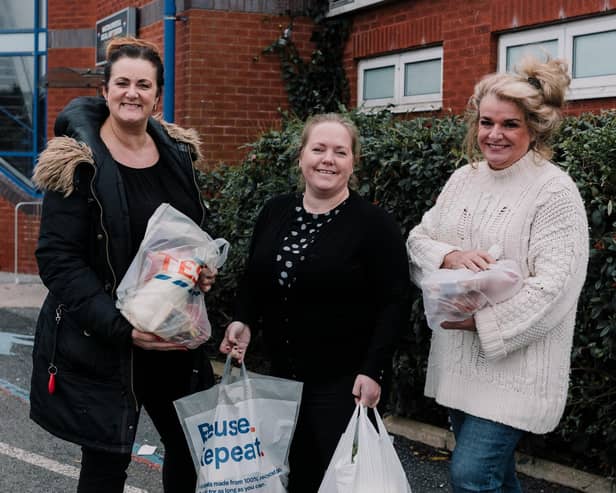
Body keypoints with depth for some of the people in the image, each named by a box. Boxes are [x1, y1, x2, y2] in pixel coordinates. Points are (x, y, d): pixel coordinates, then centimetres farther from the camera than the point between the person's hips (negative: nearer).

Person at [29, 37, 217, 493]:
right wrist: (121, 327, -25)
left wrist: (204, 269, -4)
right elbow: (58, 259, -16)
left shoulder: (177, 152, 6)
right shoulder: (78, 163, -12)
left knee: (191, 447, 13)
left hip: (173, 335, 6)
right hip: (97, 344, -5)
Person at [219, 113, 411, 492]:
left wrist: (373, 371, -17)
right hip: (284, 374, 5)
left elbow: (394, 303, -11)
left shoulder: (374, 223, -9)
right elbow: (254, 280, 18)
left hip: (345, 381, -5)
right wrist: (244, 321, 0)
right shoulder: (276, 212, 7)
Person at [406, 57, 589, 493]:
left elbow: (553, 286, -18)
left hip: (514, 363, -7)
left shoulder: (554, 191, -12)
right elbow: (419, 238, 8)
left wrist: (479, 320, -21)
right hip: (458, 358, 7)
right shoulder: (462, 179, 9)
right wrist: (450, 256, -14)